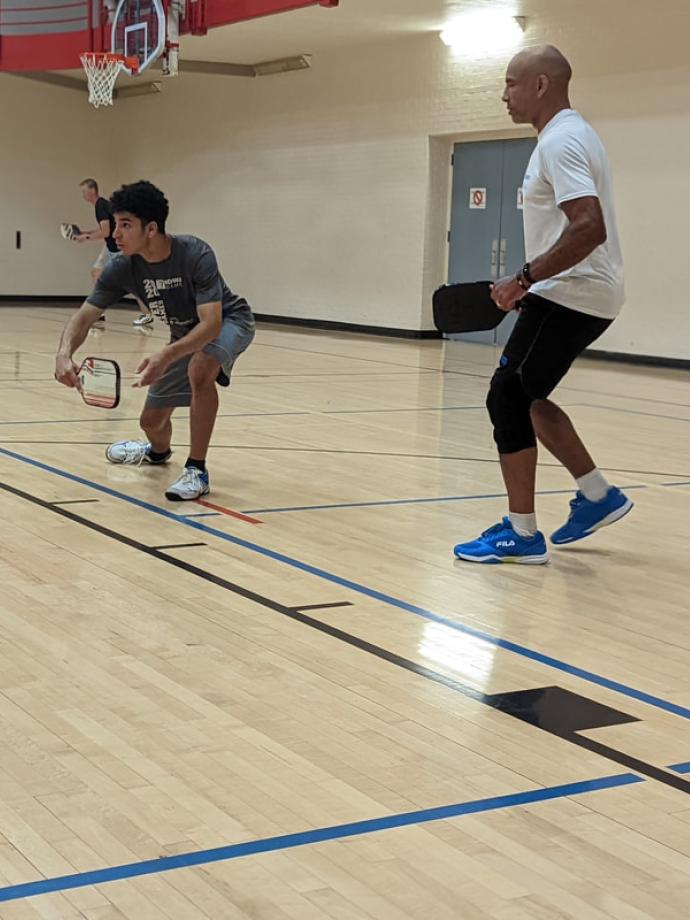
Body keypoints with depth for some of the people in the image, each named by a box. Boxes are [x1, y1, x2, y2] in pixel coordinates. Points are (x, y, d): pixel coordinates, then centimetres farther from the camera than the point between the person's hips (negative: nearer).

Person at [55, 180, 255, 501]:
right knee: (152, 419, 8)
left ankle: (196, 470, -25)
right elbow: (85, 316, -15)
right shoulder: (122, 268, -20)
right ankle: (158, 451, 49)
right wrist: (65, 353, -37)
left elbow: (211, 323, -41)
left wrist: (167, 356, -56)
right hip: (186, 334, 6)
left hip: (227, 320, -6)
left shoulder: (196, 255, -35)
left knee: (200, 369, -38)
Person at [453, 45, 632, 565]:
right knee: (523, 397, 17)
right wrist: (533, 284, 21)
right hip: (579, 294, 11)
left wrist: (525, 278, -26)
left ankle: (522, 535, 0)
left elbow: (589, 228, -29)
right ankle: (598, 495, 22)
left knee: (508, 399, -6)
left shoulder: (560, 142, -17)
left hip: (570, 297, -11)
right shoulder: (570, 135, 16)